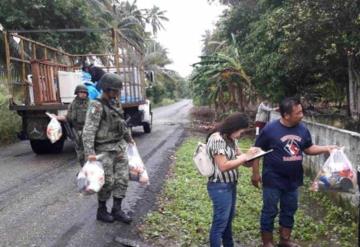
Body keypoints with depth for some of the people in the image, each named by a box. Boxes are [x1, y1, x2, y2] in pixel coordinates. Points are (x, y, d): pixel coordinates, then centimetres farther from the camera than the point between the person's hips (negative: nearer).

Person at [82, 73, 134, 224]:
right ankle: (101, 211, 19)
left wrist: (129, 138, 33)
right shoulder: (96, 106, -15)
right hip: (105, 149, -7)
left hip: (120, 146, 7)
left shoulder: (115, 103, 9)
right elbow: (89, 131, -22)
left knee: (122, 178, 6)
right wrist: (90, 152, -29)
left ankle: (117, 210, 18)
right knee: (107, 181, -1)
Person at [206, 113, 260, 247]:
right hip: (220, 187, -10)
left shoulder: (229, 139, 7)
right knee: (220, 222, 2)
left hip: (230, 184, 10)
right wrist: (245, 156, -19)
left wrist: (250, 154, -4)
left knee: (228, 219, 23)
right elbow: (223, 166, -25)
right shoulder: (217, 139, -22)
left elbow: (235, 157, 12)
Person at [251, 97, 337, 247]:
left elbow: (309, 148, 12)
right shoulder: (270, 129, -16)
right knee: (270, 212, 6)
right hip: (273, 180, -5)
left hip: (293, 180, 6)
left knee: (289, 210, 18)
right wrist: (255, 173, -8)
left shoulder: (302, 129, -1)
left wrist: (326, 149, -4)